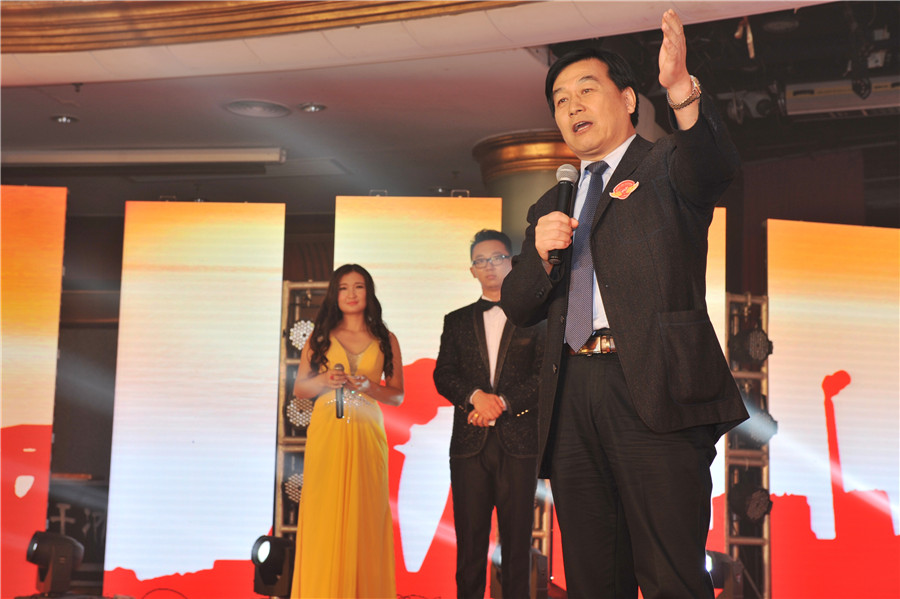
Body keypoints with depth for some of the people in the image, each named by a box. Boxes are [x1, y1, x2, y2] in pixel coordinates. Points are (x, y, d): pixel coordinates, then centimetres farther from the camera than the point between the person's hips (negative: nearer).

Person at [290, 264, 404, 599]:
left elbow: (397, 396, 9)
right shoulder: (320, 337, 10)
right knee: (324, 516, -3)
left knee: (364, 516, -1)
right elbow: (299, 389, 11)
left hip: (367, 433, 0)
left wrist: (367, 386, -9)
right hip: (326, 433, 0)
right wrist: (324, 380, -9)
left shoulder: (385, 341, 9)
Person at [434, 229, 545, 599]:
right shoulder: (457, 321, 17)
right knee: (470, 541, 0)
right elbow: (443, 375, 7)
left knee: (517, 540, -1)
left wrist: (504, 401, -12)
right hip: (470, 443, 2)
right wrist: (475, 396, -11)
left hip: (519, 443, -2)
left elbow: (546, 375, 0)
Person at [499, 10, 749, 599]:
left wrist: (682, 89, -35)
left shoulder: (666, 168, 9)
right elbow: (518, 307, 19)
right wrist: (541, 253, -2)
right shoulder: (552, 205, 24)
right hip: (572, 396, 6)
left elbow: (717, 164, -16)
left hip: (654, 391, -5)